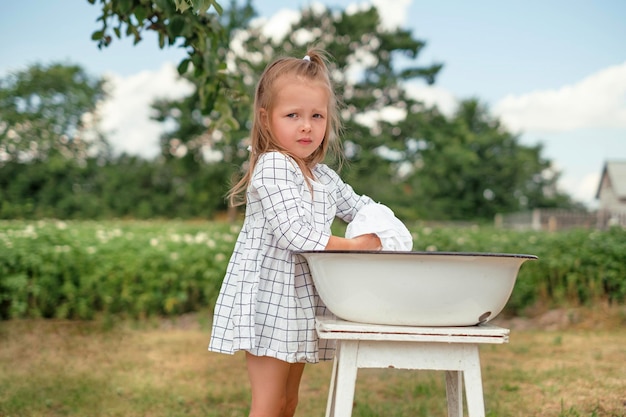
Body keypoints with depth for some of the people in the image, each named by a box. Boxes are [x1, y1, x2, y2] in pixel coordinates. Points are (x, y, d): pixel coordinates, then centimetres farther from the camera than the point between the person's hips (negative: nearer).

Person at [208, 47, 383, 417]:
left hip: (301, 303, 9)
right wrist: (353, 246, -19)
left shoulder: (322, 175, 11)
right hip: (269, 300, -8)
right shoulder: (272, 167, -16)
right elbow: (292, 233, -24)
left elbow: (355, 204, 25)